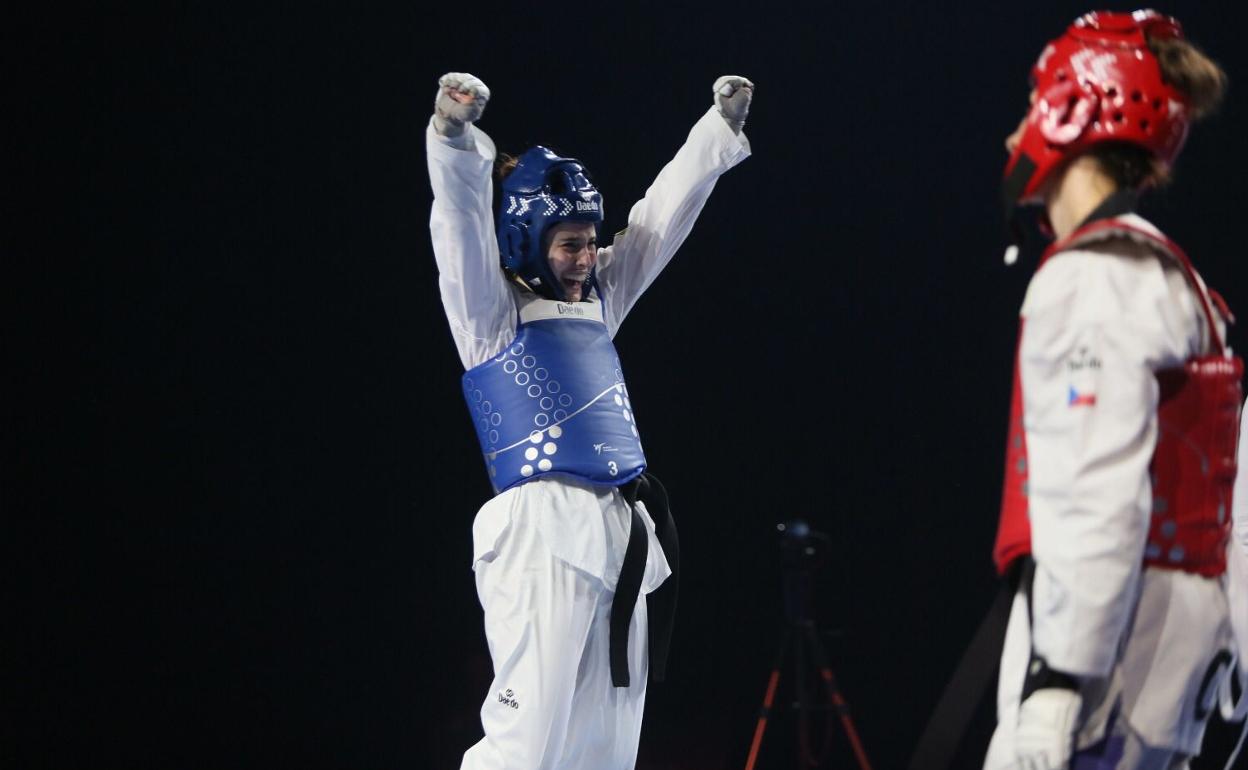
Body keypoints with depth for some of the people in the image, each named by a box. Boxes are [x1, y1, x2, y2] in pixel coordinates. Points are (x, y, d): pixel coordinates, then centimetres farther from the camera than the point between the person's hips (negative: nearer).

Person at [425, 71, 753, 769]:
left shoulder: (598, 298, 21)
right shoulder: (493, 308, 3)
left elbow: (664, 212, 28)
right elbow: (462, 223, -14)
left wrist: (723, 125, 32)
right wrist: (453, 135, -30)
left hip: (622, 537, 7)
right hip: (544, 530, -7)